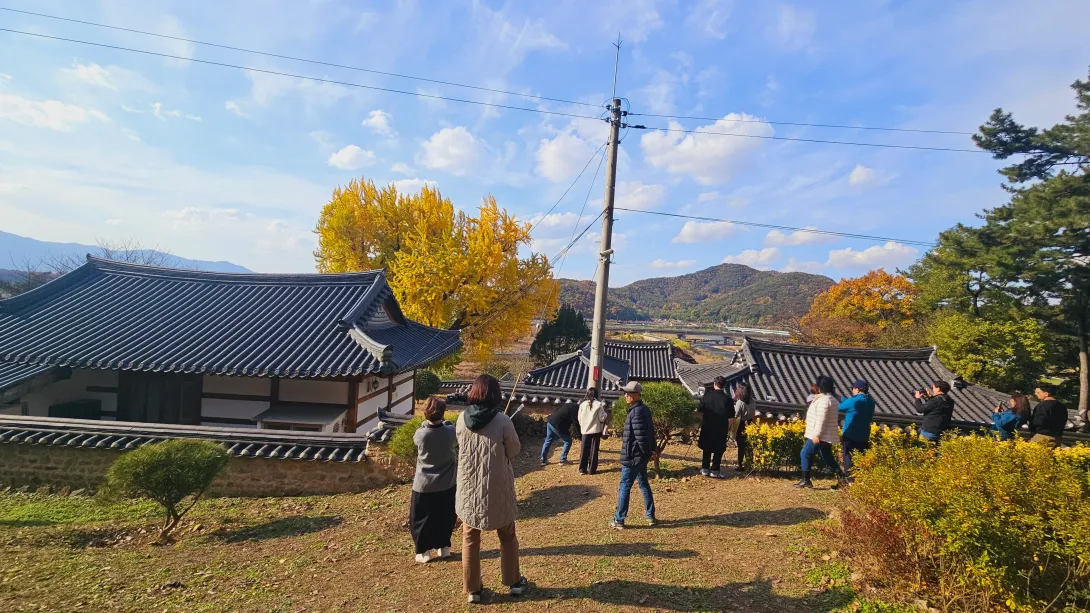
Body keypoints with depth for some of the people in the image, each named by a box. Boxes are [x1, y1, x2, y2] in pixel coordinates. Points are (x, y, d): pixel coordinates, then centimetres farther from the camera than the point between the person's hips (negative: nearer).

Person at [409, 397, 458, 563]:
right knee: (445, 518, 20)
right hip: (447, 484, 2)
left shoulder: (420, 434, -21)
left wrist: (426, 423, 10)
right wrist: (443, 422, 11)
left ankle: (424, 551, 20)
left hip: (424, 485, -2)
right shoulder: (450, 431, -17)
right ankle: (443, 547, 29)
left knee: (421, 519, 15)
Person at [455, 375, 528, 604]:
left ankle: (472, 590, 26)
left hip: (468, 489, 2)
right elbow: (514, 450, -7)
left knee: (470, 540, 17)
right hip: (497, 489, -2)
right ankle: (514, 582, 33)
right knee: (507, 537, 20)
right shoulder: (502, 420, -19)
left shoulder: (462, 419, -8)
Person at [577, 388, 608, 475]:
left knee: (584, 450, 9)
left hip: (585, 430, 2)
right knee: (594, 450, 7)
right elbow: (602, 418, -9)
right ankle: (592, 469, 9)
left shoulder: (582, 404, -3)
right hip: (596, 430, -2)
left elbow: (579, 419, 1)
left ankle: (582, 469, 11)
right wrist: (605, 413, 10)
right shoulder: (599, 404, -10)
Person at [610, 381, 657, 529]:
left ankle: (619, 520, 9)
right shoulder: (645, 409, 9)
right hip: (641, 457, 10)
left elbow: (641, 437, -25)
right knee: (644, 485, 19)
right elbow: (651, 432, 15)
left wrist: (648, 453, -13)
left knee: (625, 487, 0)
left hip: (632, 457, -10)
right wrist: (651, 451, 14)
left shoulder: (636, 412, -22)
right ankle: (650, 517, 28)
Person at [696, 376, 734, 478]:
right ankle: (714, 471, 7)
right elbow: (730, 417, -8)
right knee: (719, 450, 8)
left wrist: (702, 422, 14)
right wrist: (729, 429, 4)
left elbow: (700, 411, 0)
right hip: (721, 429, -2)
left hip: (707, 427, 2)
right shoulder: (727, 399, -11)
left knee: (707, 449, 16)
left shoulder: (707, 395, -5)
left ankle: (705, 469, 19)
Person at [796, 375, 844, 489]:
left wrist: (816, 434, -24)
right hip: (827, 435, 10)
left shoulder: (823, 400, -17)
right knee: (828, 457, 16)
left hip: (821, 435, -10)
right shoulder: (831, 399, 16)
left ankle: (806, 480, -2)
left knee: (806, 453, -4)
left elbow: (821, 419, -23)